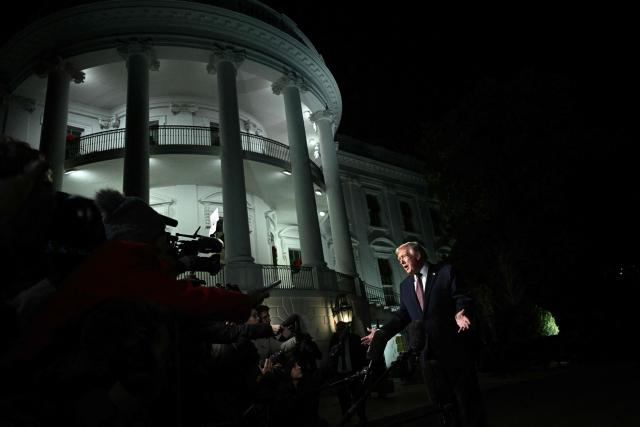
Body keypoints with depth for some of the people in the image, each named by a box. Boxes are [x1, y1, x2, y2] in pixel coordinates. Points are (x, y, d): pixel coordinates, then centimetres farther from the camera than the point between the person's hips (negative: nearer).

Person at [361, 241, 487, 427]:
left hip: (454, 347, -5)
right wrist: (382, 332, -3)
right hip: (428, 350, 5)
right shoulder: (405, 286, 13)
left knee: (466, 395, 5)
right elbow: (402, 315, 10)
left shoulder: (446, 272, -3)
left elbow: (463, 299, -8)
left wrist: (461, 314, -31)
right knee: (442, 399, 11)